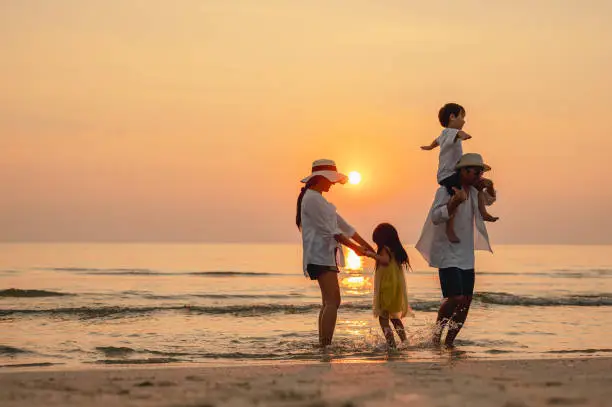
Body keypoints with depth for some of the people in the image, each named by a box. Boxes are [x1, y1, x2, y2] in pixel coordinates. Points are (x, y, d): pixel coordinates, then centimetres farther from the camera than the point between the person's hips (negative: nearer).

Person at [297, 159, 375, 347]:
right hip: (320, 255, -11)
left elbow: (342, 224, 22)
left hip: (326, 255, 11)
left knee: (328, 302, 10)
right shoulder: (312, 199, -10)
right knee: (333, 301, -18)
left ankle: (322, 345, 11)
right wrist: (354, 247, -11)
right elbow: (330, 230, -15)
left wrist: (367, 246, 18)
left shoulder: (318, 199, 22)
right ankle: (325, 346, -23)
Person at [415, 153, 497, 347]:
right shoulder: (445, 191, -11)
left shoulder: (472, 191, 11)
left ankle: (449, 342, 13)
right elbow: (436, 218, -23)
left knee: (466, 302, 3)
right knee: (455, 298, -19)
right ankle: (436, 336, 2)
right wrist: (455, 202, -37)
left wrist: (489, 188, 8)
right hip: (448, 254, -8)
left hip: (466, 256, 8)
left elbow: (489, 200, 31)